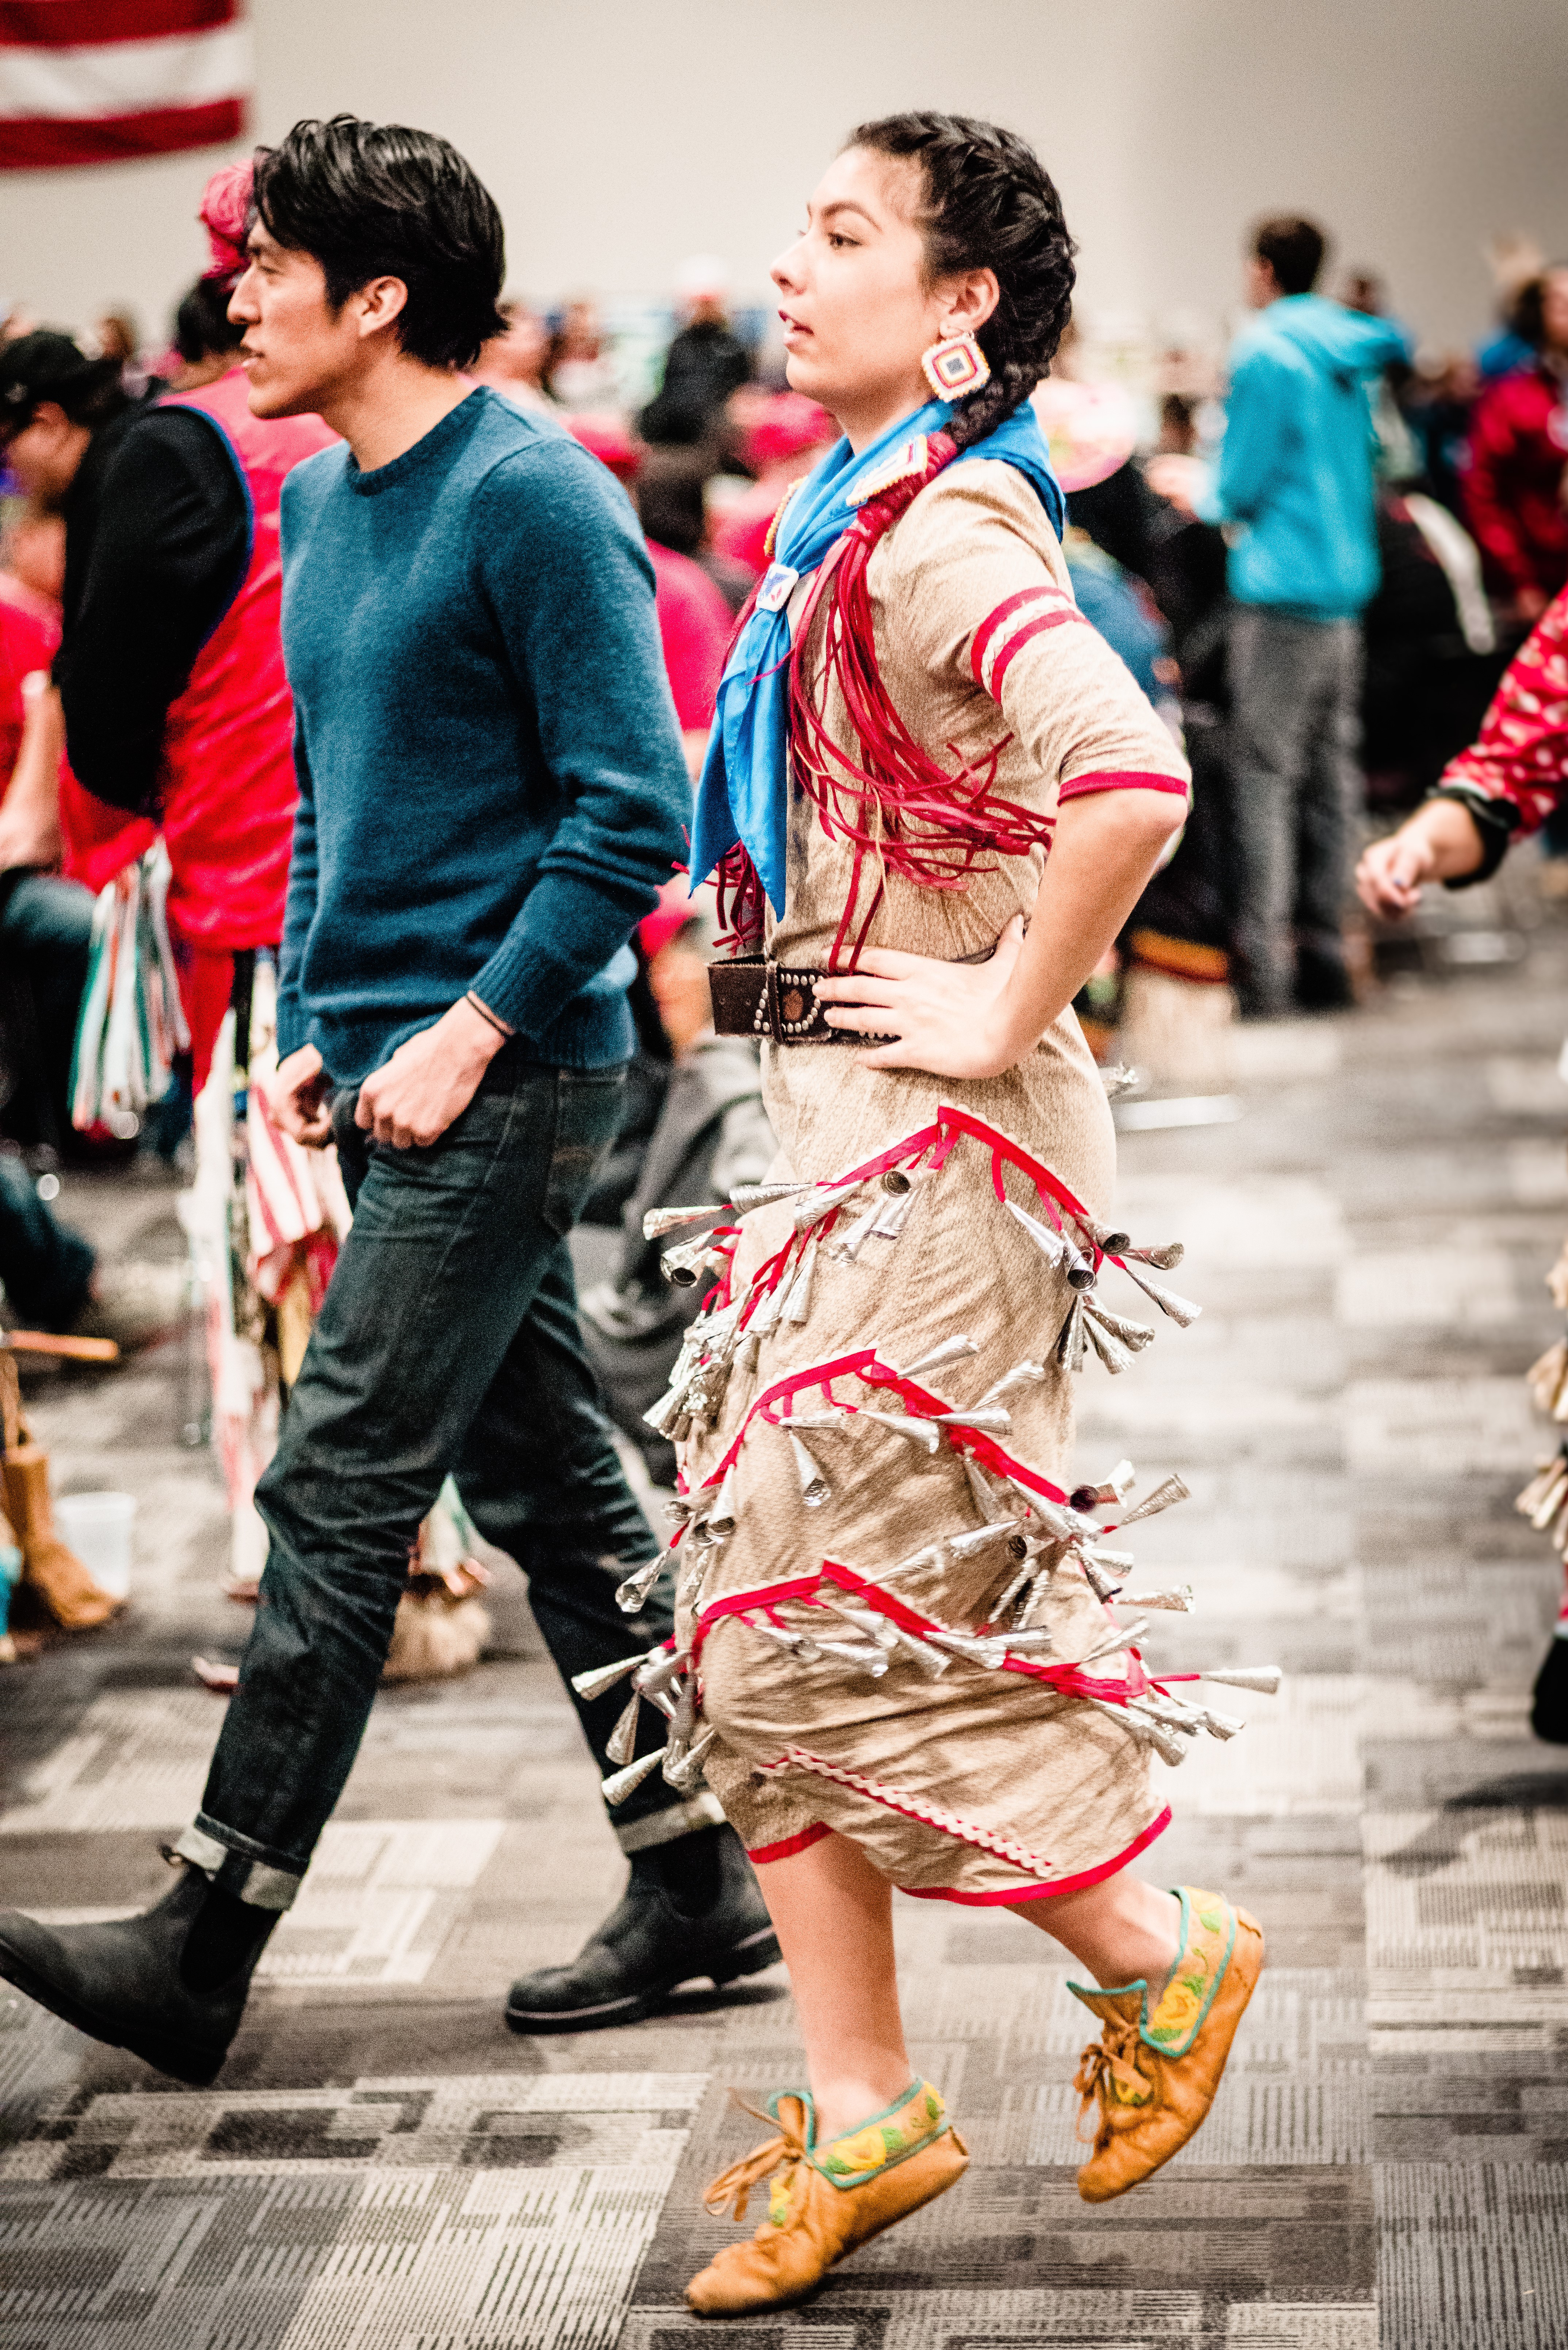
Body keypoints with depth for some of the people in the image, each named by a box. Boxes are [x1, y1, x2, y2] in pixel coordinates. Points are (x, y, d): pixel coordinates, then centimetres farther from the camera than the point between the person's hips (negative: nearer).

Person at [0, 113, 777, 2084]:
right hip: (391, 1068, 9)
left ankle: (206, 1947, -1)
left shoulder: (532, 500, -13)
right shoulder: (319, 502, 14)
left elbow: (632, 812, -16)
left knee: (337, 1492, -7)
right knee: (544, 1480, 12)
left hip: (502, 1081, -9)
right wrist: (309, 1021, 12)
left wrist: (469, 1031, -18)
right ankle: (699, 1887, 22)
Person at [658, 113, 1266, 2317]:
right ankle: (857, 2116, 18)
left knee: (833, 1620, -5)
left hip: (938, 1142, -10)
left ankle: (1163, 1962, 15)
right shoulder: (866, 521, 14)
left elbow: (1130, 783, -34)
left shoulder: (945, 532, -17)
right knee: (760, 1615, 9)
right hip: (841, 1133, 10)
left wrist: (1010, 1011, -23)